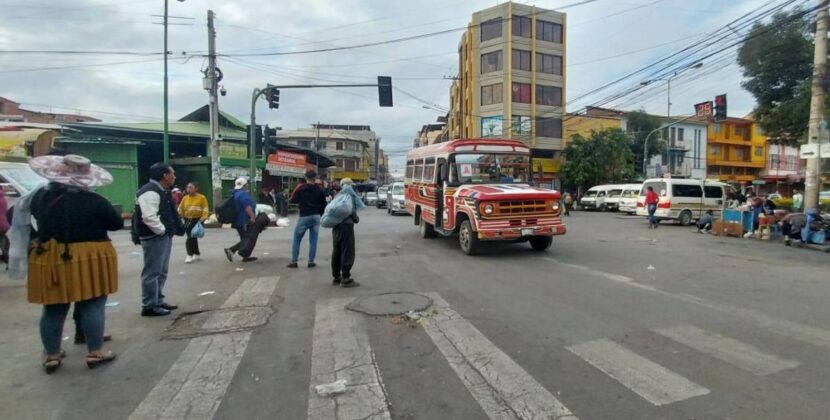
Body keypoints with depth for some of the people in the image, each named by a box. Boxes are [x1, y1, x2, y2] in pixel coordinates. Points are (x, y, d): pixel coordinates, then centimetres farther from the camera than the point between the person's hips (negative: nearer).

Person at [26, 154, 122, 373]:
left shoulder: (41, 196, 0)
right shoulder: (94, 201, -15)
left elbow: (35, 214, 20)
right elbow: (118, 223, -5)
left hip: (50, 260, 4)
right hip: (89, 259, -4)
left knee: (53, 309, 13)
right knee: (92, 307, 4)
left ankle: (51, 356, 23)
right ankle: (95, 353, 11)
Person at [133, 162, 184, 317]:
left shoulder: (162, 191, 16)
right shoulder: (150, 192, -18)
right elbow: (149, 217, -27)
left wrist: (168, 232, 13)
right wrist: (162, 231, -18)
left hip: (163, 237, 11)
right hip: (154, 237, -11)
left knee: (161, 271, 18)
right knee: (152, 272, -3)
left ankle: (158, 301, 28)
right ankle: (149, 306, 5)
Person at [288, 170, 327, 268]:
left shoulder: (300, 188, -6)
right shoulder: (320, 189, 2)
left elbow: (293, 201, 2)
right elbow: (323, 204, 6)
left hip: (304, 217, -2)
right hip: (316, 217, 2)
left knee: (296, 239, 8)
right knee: (313, 240, 6)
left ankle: (294, 261, 8)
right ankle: (311, 262, 7)